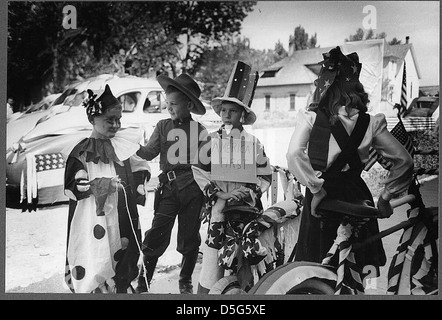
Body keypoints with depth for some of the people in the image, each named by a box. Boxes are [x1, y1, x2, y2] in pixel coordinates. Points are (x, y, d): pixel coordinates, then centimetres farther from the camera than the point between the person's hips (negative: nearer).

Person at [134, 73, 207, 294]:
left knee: (189, 236, 8)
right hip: (169, 187, 0)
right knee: (157, 235, -6)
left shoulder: (200, 130, 6)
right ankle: (143, 282, 5)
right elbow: (149, 153, 1)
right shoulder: (163, 126, 9)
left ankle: (186, 281, 26)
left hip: (193, 187, 0)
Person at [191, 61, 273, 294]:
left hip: (246, 203, 0)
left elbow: (265, 176, 6)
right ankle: (206, 289, 4)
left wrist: (247, 191, -9)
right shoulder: (212, 140, 6)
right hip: (219, 203, 0)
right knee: (215, 244, -4)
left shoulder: (252, 142, 5)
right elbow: (198, 169, 2)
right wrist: (217, 193, -7)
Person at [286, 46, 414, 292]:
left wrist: (317, 189, -14)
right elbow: (404, 161, 0)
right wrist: (386, 196, 8)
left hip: (321, 199, -1)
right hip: (356, 198, 2)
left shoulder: (310, 117, -8)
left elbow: (293, 155, -22)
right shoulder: (369, 123, -2)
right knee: (364, 270, 14)